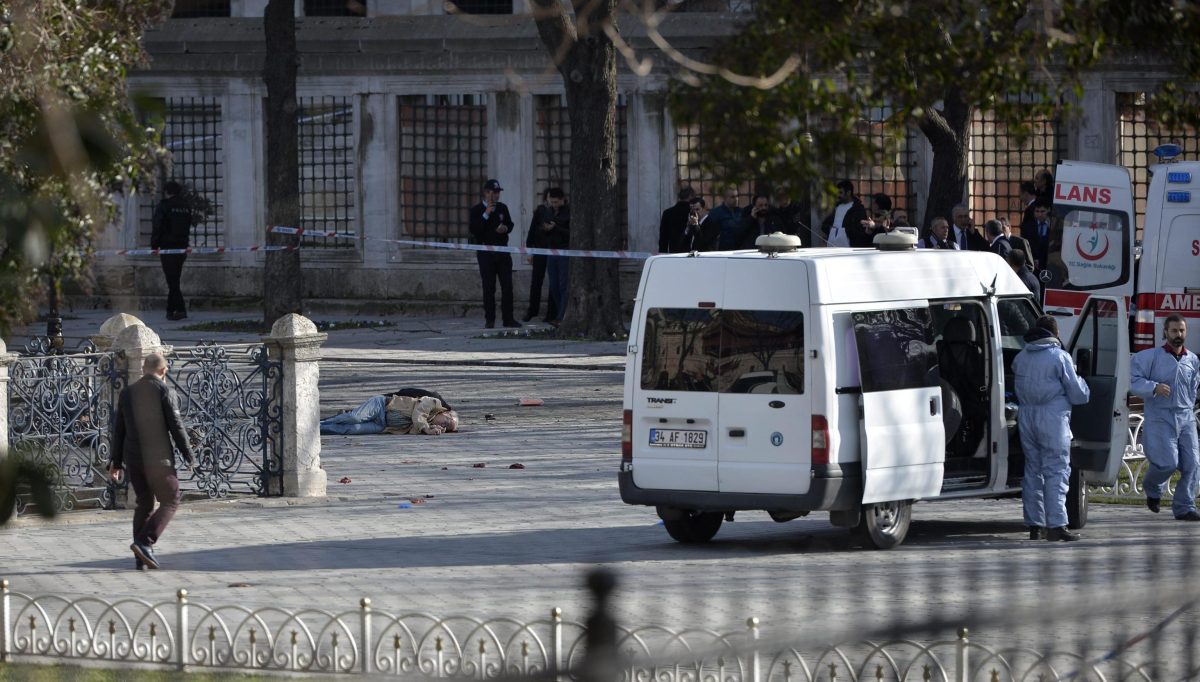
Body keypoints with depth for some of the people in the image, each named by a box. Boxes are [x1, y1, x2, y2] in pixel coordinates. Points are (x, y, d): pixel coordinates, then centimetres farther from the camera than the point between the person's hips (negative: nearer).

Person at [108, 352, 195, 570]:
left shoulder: (127, 392, 9)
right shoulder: (164, 391, -7)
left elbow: (119, 429, 12)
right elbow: (175, 426, -9)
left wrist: (116, 462, 18)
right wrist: (188, 455, 0)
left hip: (133, 459, 6)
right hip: (159, 458, -6)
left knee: (144, 504, 15)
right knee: (169, 502, 4)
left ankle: (141, 557, 11)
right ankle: (144, 542, -14)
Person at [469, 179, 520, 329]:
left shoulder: (502, 208, 10)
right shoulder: (477, 210, -4)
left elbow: (510, 225, 20)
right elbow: (474, 230, -14)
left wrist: (506, 228, -3)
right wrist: (486, 215, -20)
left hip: (502, 251, 4)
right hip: (486, 253, -4)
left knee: (507, 286, 1)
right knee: (489, 287, -2)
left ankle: (508, 318, 6)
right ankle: (489, 319, 3)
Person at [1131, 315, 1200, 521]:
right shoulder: (1150, 356, -2)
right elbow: (1134, 380, -8)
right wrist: (1154, 388, -22)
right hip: (1160, 418, -5)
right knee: (1168, 462, -15)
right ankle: (1153, 489, 18)